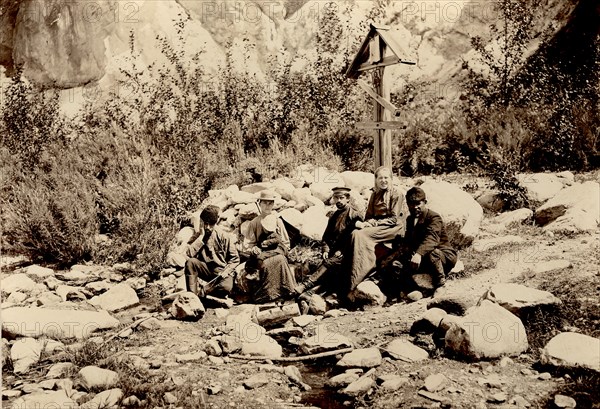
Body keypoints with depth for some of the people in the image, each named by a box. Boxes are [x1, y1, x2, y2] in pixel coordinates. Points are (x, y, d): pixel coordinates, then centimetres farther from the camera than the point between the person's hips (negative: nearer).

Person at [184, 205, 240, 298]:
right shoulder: (198, 235, 2)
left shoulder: (225, 236, -4)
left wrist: (226, 271, -16)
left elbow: (235, 259, 0)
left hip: (221, 270, -2)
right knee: (190, 262, -28)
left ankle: (201, 292, -11)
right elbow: (189, 253, -15)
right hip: (205, 269, 3)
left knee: (226, 287, -35)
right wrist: (201, 237, -13)